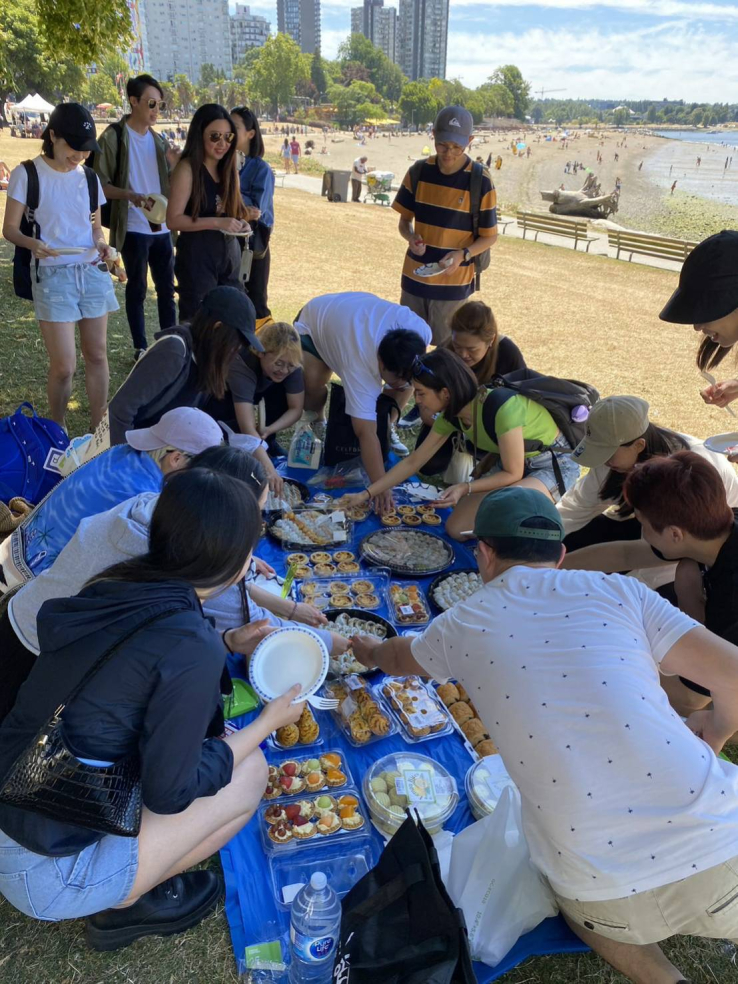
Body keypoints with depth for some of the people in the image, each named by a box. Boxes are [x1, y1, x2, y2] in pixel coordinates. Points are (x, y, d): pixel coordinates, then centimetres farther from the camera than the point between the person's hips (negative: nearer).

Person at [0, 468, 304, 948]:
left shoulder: (119, 585, -4)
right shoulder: (191, 648, -26)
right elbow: (171, 792, -16)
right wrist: (268, 722, -4)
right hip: (48, 873, -7)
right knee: (249, 770, 1)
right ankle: (127, 903, 11)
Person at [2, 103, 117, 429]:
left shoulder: (89, 178, 9)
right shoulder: (26, 174, -5)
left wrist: (102, 245, -6)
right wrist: (33, 244, -26)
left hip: (93, 272, 5)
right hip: (53, 275, -5)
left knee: (97, 356, 7)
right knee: (64, 366, -7)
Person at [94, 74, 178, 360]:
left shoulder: (158, 140, 11)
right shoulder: (113, 137, -6)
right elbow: (100, 184, -8)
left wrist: (174, 165, -5)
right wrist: (130, 195, -25)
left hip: (161, 227, 6)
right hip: (133, 228, -5)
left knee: (167, 286, 10)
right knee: (137, 288, 3)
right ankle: (140, 347, 13)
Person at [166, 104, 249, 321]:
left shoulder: (227, 169, 11)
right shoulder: (188, 168, -10)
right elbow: (173, 220, -16)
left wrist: (240, 223, 0)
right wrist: (217, 223, -23)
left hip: (229, 254, 7)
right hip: (198, 256, -7)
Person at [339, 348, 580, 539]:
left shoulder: (501, 407, -34)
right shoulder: (452, 415, -8)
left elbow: (512, 473, -23)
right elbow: (413, 462, 2)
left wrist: (466, 487, -30)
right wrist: (366, 494, 1)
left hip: (555, 464, -7)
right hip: (513, 464, 7)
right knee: (457, 528, -6)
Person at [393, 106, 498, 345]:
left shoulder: (481, 183, -12)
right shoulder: (418, 172, -2)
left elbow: (489, 236, -5)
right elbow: (405, 219, 7)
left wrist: (463, 254, -24)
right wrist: (411, 238, -16)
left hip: (453, 283, -3)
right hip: (414, 277, 4)